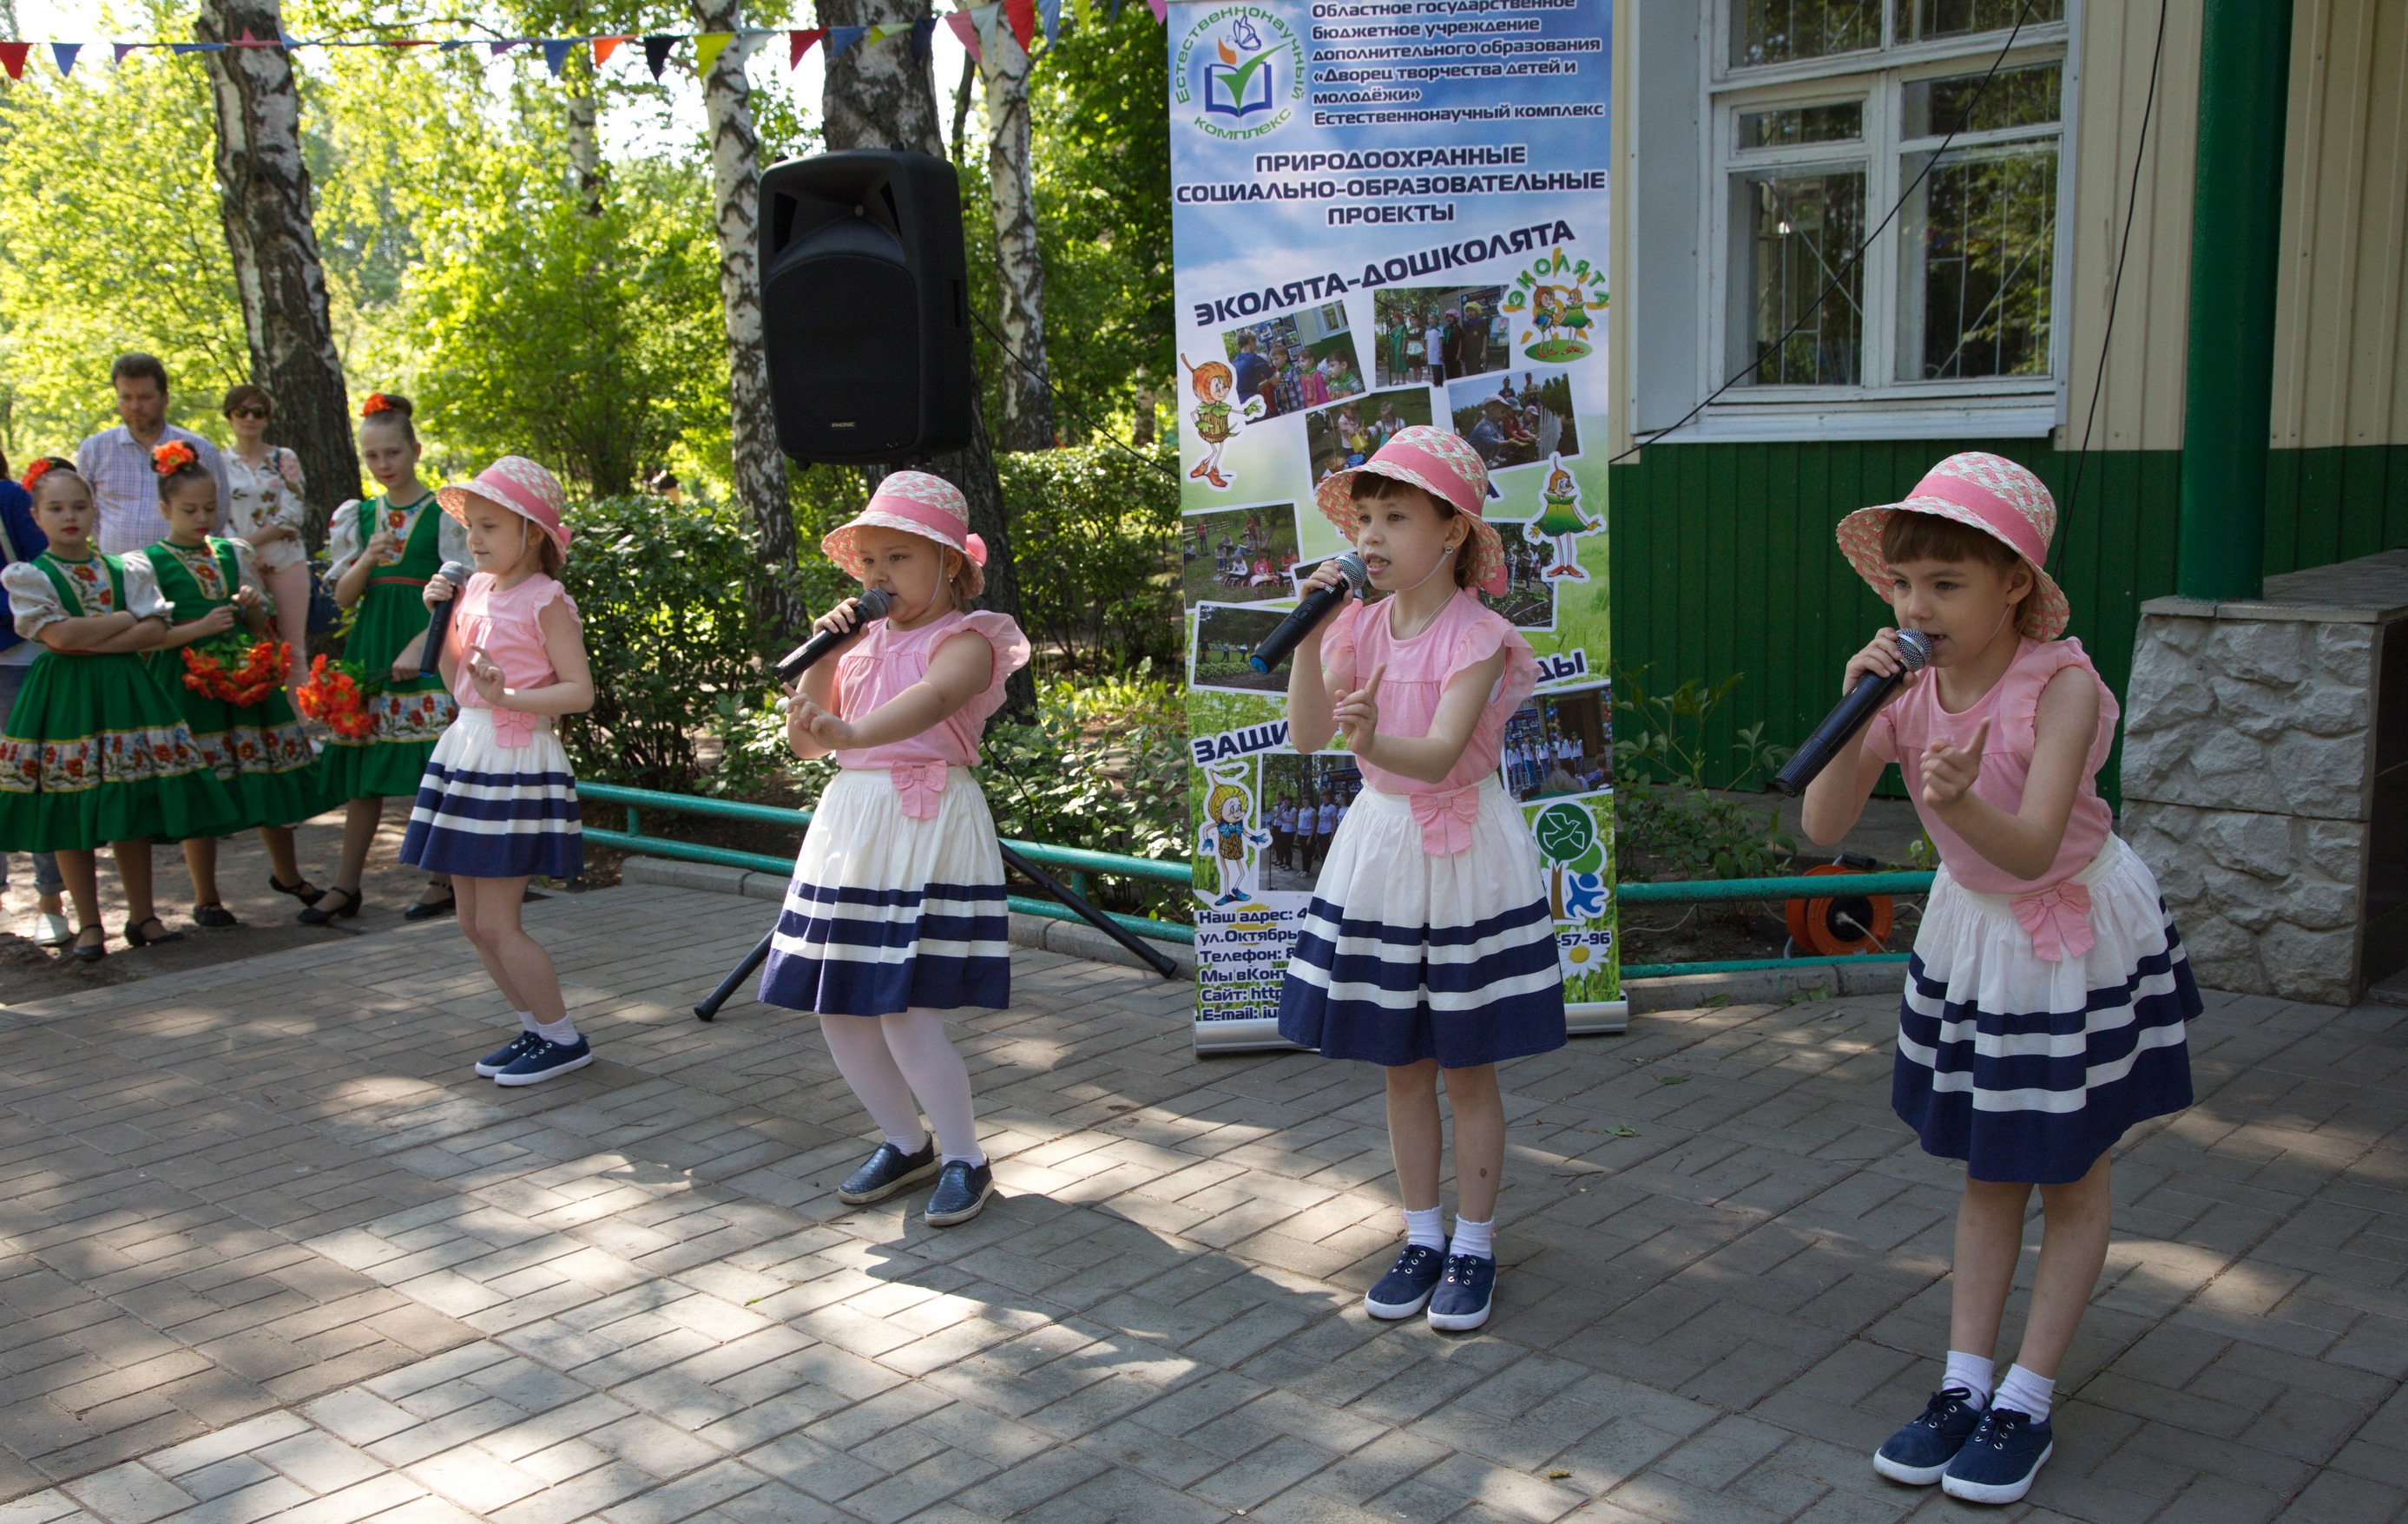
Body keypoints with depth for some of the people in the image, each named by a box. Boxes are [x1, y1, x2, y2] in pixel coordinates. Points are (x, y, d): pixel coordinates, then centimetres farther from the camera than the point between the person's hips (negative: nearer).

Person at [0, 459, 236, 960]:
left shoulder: (126, 570, 10)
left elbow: (155, 631, -3)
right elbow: (59, 633, -12)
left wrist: (92, 642, -13)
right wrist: (125, 618, -6)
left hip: (123, 692, 2)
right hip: (63, 698, -2)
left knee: (134, 812, 4)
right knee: (70, 822, 0)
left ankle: (142, 915, 14)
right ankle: (89, 925, 9)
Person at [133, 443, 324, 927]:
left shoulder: (235, 553, 12)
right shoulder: (148, 562, -1)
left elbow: (264, 627, 15)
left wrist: (253, 606, -7)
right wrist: (201, 627, -18)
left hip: (249, 680, 4)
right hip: (190, 684, -4)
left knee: (272, 775, 7)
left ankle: (286, 873, 27)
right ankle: (205, 897, 11)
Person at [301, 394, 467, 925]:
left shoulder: (444, 514, -2)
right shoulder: (360, 516, 12)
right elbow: (343, 597, 9)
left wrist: (417, 648, -17)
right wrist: (367, 561, -10)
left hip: (426, 650, -4)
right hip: (369, 650, 4)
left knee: (432, 768, -4)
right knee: (363, 771, 6)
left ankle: (444, 881, 6)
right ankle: (345, 886, 10)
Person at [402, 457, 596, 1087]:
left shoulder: (546, 601, -11)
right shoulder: (475, 589, 11)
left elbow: (580, 691, -15)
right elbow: (455, 679, 15)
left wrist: (509, 696, -26)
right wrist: (441, 615, 5)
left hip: (517, 762, -8)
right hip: (465, 752, 8)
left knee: (496, 922, -6)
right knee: (474, 923, 11)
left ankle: (564, 1040, 7)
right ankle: (537, 1028, 24)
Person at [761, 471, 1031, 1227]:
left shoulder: (965, 638, -7)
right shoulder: (867, 640, 15)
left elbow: (931, 699, -30)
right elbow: (805, 740, 12)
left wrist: (849, 732, -47)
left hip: (928, 825, -7)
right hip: (850, 824, 7)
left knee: (905, 1017, -10)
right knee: (839, 1013, 9)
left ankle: (965, 1158, 10)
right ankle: (907, 1144, 29)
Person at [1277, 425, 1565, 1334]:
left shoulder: (1477, 638, -14)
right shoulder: (1360, 627, 0)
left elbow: (1439, 755, -28)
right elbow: (1307, 736, -10)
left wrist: (1377, 742, -48)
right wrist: (1309, 638, -21)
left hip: (1466, 851, -5)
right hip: (1381, 845, 5)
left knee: (1468, 1069, 6)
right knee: (1402, 1066, 13)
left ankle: (1473, 1247, 20)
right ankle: (1421, 1239, 26)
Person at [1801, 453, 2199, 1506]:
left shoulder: (2060, 685, -27)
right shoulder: (1907, 692, -14)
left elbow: (2033, 847, -37)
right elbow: (1823, 827, -22)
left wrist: (1961, 804, -57)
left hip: (2077, 937, -5)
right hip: (1968, 933, 5)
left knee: (2070, 1176, 9)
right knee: (1986, 1173, 14)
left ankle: (2027, 1402, 18)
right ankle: (1965, 1385, 23)